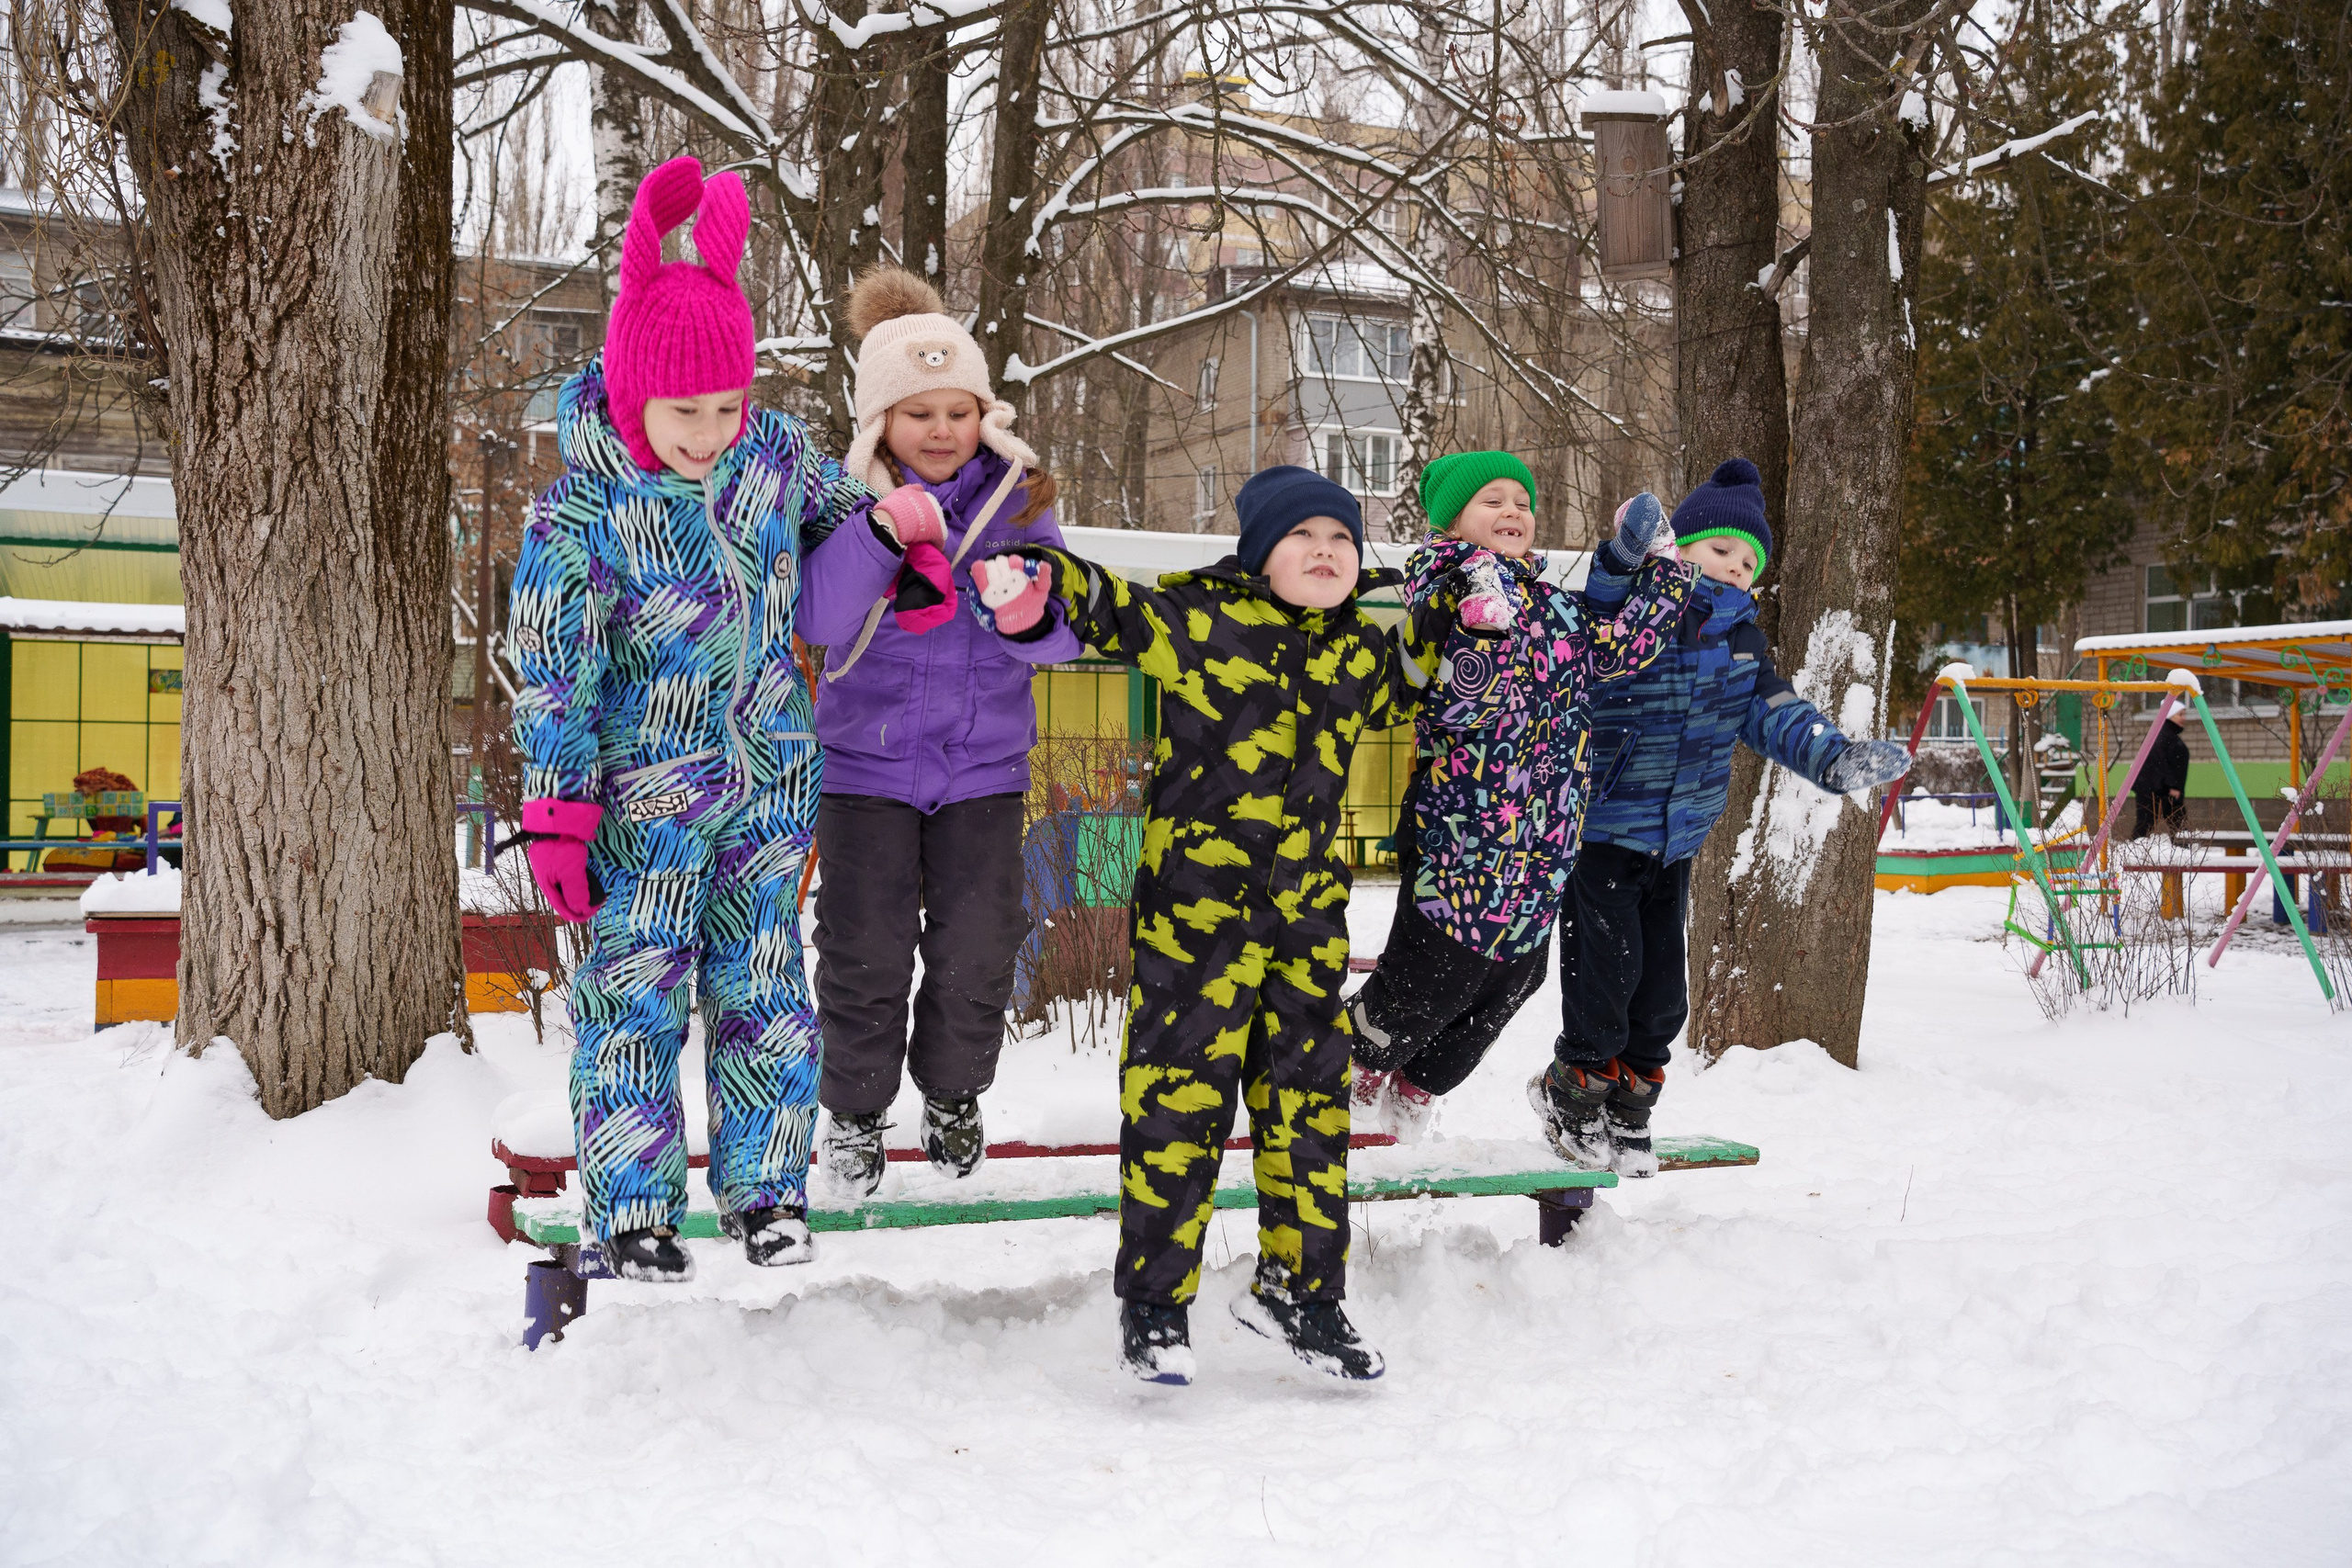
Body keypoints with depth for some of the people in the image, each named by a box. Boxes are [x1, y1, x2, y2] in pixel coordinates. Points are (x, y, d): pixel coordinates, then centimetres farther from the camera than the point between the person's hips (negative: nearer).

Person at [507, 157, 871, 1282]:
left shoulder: (772, 449, -3)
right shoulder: (579, 515, -17)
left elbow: (837, 504, 21)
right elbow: (551, 678, -13)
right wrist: (555, 818, -13)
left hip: (771, 780, 4)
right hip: (648, 798, -4)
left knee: (762, 989, 9)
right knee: (635, 996, 1)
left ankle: (767, 1188, 21)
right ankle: (631, 1210, 12)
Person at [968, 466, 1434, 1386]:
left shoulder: (1360, 654, 13)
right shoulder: (1199, 618, -4)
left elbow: (1410, 688, 35)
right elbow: (1105, 607, -8)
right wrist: (1036, 584, -26)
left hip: (1309, 913, 6)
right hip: (1195, 904, -5)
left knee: (1308, 1100, 10)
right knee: (1180, 1094, -4)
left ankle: (1299, 1287, 23)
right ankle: (1154, 1304, 8)